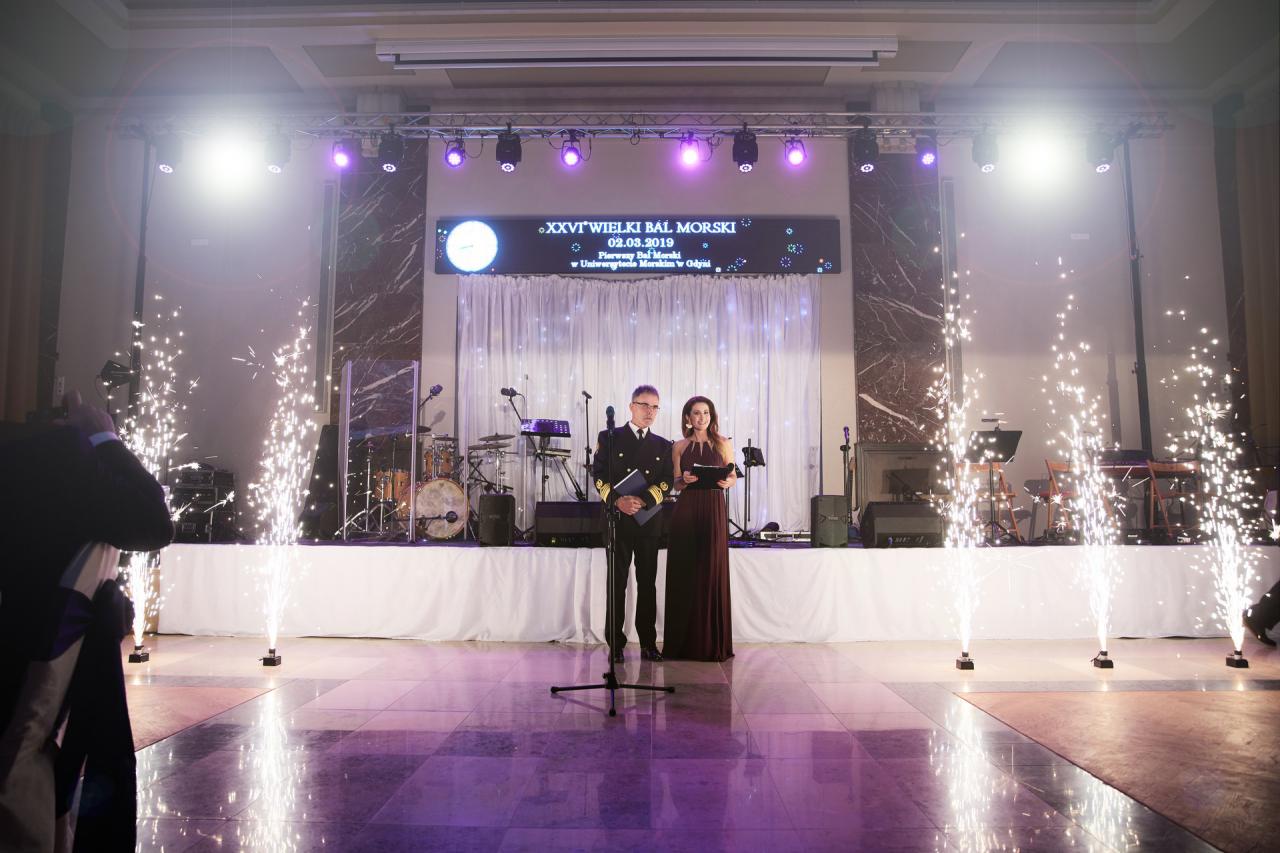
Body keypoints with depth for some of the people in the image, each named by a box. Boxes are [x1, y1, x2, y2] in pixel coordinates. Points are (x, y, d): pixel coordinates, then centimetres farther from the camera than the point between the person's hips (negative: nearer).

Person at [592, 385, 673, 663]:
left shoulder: (663, 445, 12)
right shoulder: (609, 437, 4)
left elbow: (666, 482, 3)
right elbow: (598, 475, -3)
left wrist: (644, 500, -15)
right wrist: (617, 500, -18)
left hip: (649, 521, 3)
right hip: (617, 518, -2)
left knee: (647, 583, 6)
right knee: (617, 583, 2)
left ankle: (648, 643, 14)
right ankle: (615, 644, 8)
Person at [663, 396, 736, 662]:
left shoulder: (723, 444, 7)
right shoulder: (679, 447, 10)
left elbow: (733, 475, 11)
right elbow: (675, 483, 11)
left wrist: (727, 482, -12)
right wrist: (684, 479, -11)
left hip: (714, 510, -1)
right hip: (686, 510, 1)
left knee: (713, 572, -2)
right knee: (684, 574, 0)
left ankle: (713, 643, 7)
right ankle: (684, 642, 8)